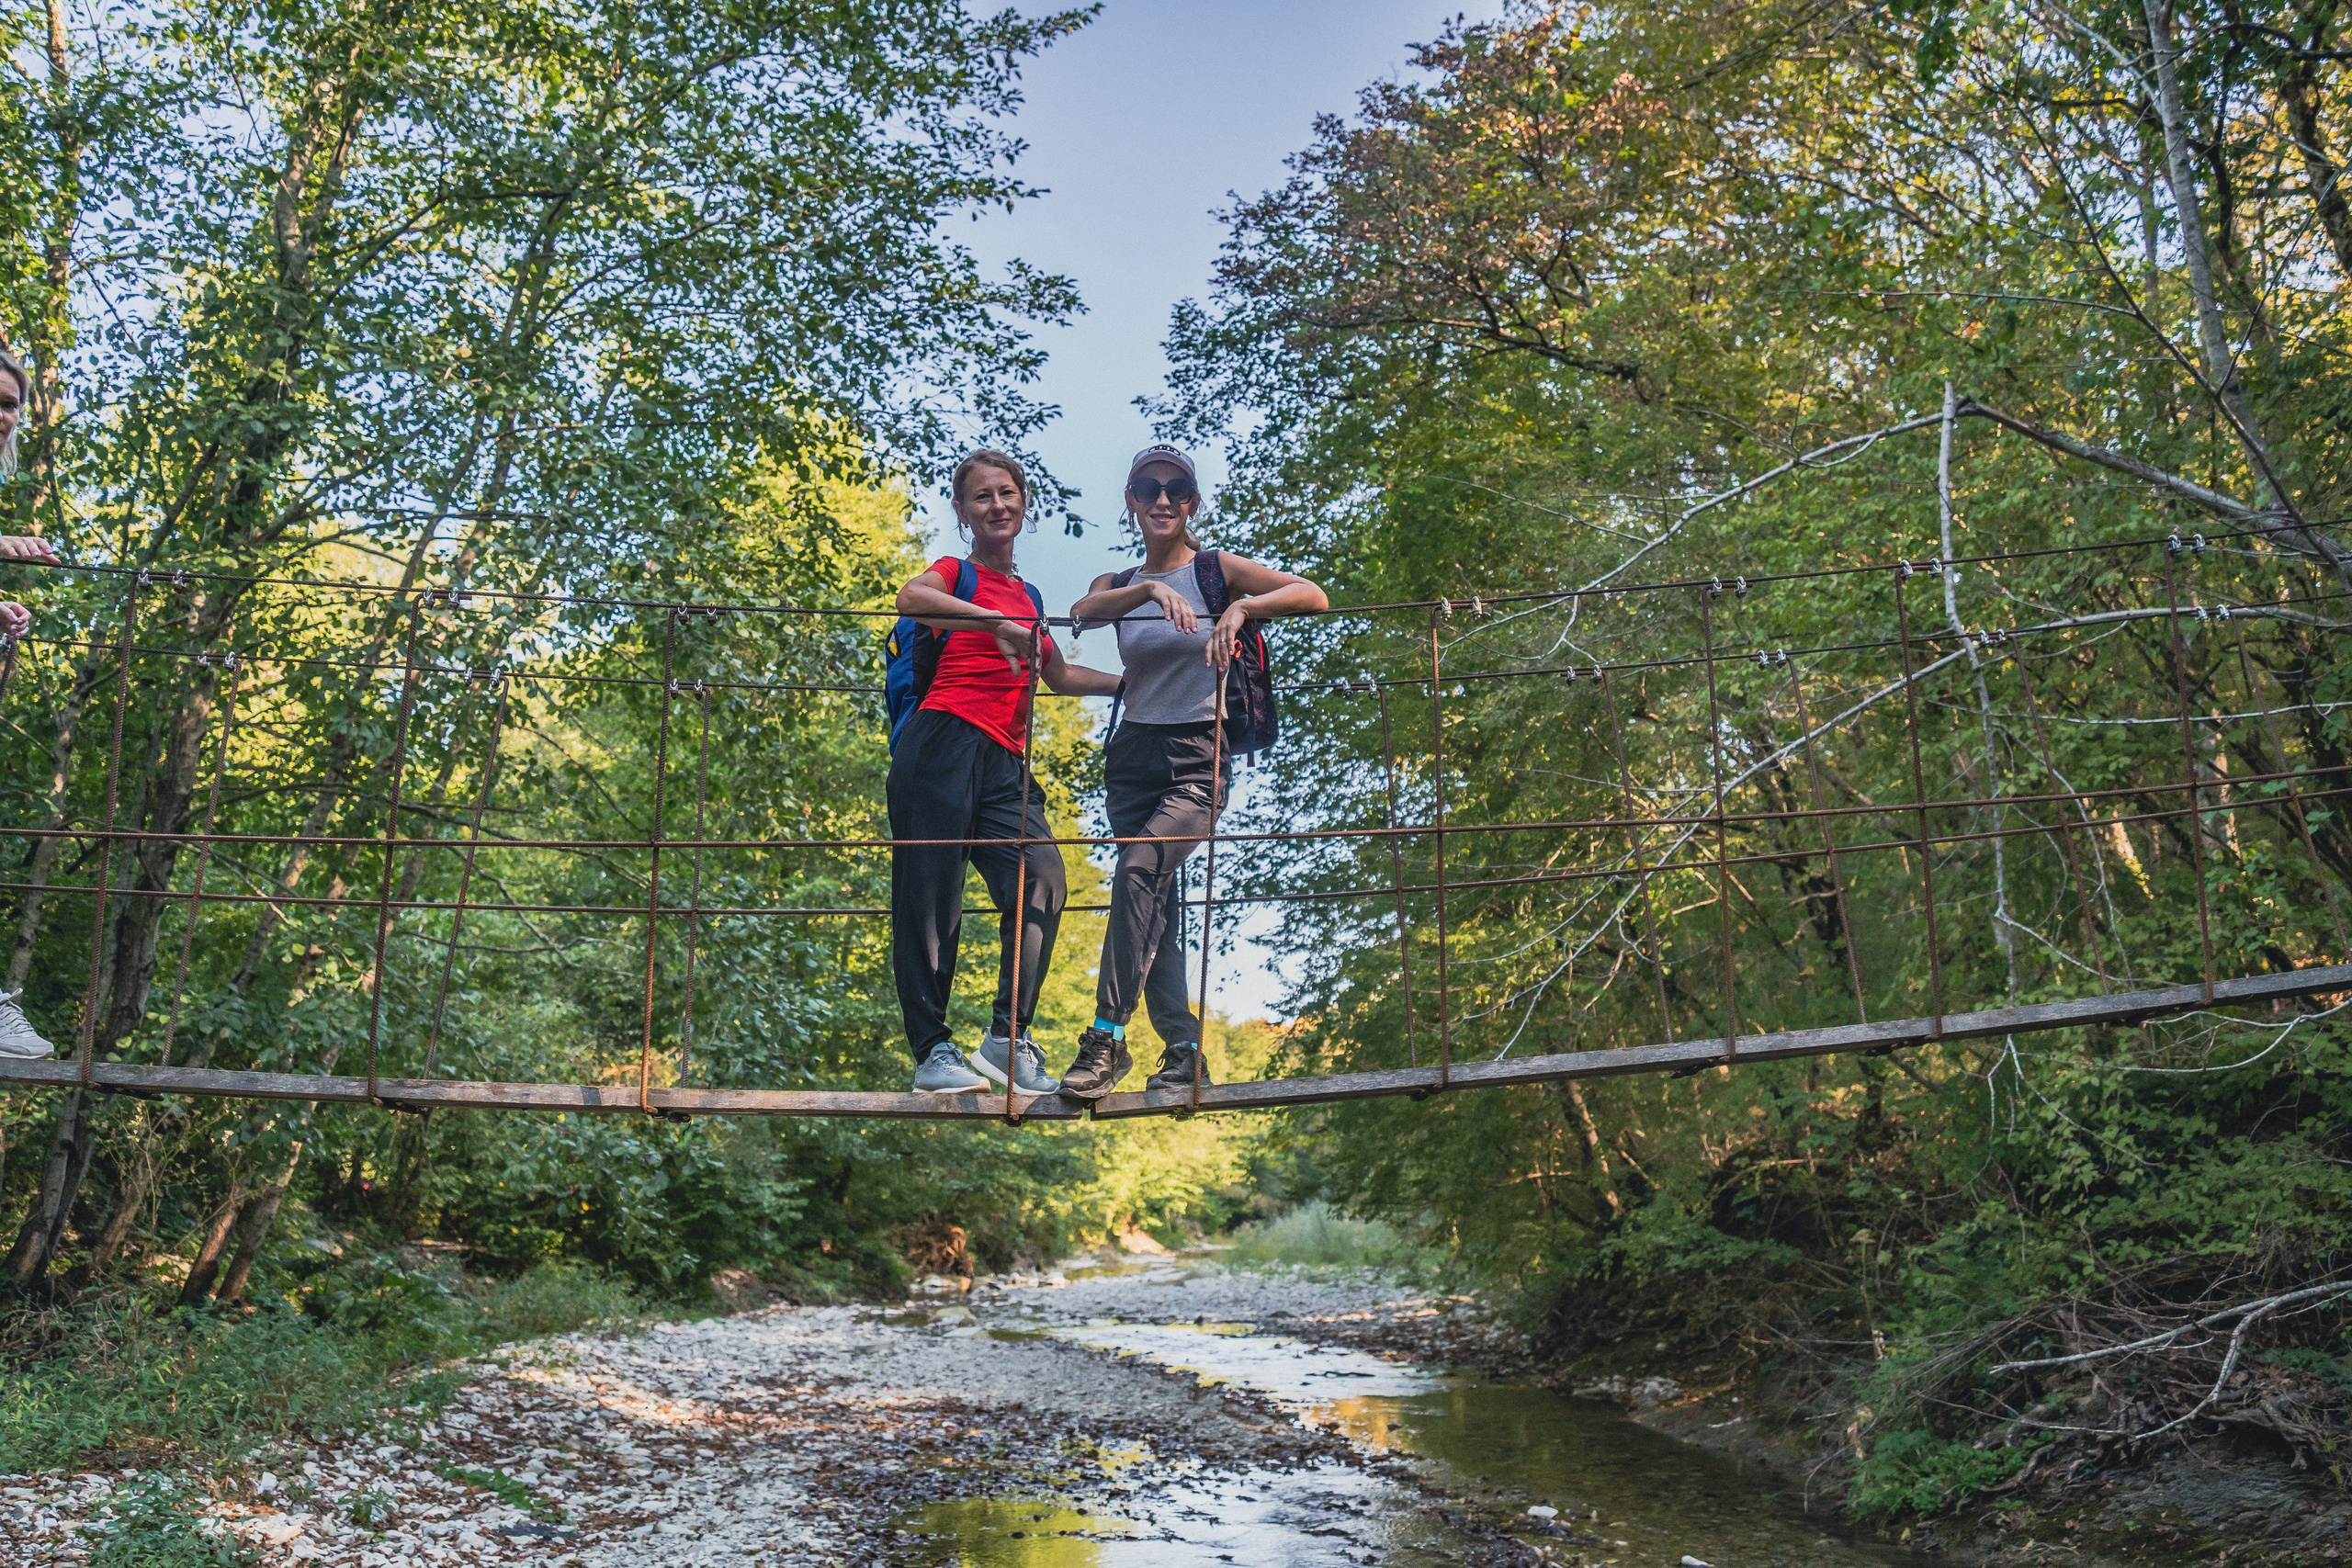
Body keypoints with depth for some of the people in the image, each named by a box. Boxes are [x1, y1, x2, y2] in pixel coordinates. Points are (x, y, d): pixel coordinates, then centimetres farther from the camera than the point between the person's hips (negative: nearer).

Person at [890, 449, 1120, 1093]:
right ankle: (931, 1051, 2)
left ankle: (1008, 1039, -7)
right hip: (945, 743, -5)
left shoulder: (1026, 596, 27)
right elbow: (911, 598, -18)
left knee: (1043, 879, -13)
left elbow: (1060, 676, 39)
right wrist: (997, 623, -24)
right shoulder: (956, 573, 8)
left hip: (1005, 762, 6)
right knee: (931, 895, -5)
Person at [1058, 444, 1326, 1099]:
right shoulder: (1116, 584, 12)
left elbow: (1314, 596, -7)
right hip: (1133, 754, 5)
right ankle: (1184, 1050, 8)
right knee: (1158, 903, 1)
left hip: (1198, 756, -4)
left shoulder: (1217, 570, 3)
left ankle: (1106, 1038, -24)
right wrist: (1150, 589, -29)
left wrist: (1241, 606, -22)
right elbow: (1081, 614, -13)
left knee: (1138, 872, -25)